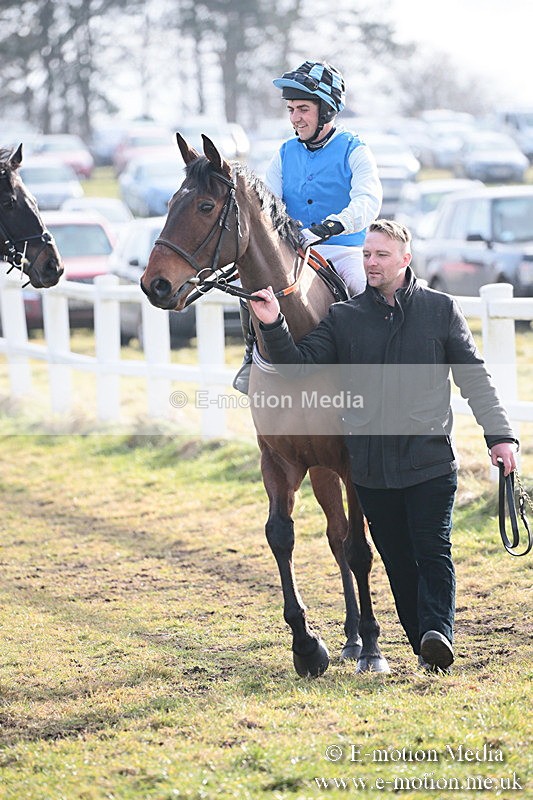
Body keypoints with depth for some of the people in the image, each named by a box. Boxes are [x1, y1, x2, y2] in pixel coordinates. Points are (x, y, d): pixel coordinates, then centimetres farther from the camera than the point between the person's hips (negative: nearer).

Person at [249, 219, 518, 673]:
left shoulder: (441, 310, 5)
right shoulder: (344, 318, 8)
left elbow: (475, 377, 5)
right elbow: (301, 366, 2)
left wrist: (500, 435, -3)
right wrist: (274, 328, -15)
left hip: (429, 460, -2)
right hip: (371, 465, 3)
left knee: (433, 552, -11)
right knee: (397, 560, 6)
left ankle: (439, 632, -22)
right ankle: (423, 644, 13)